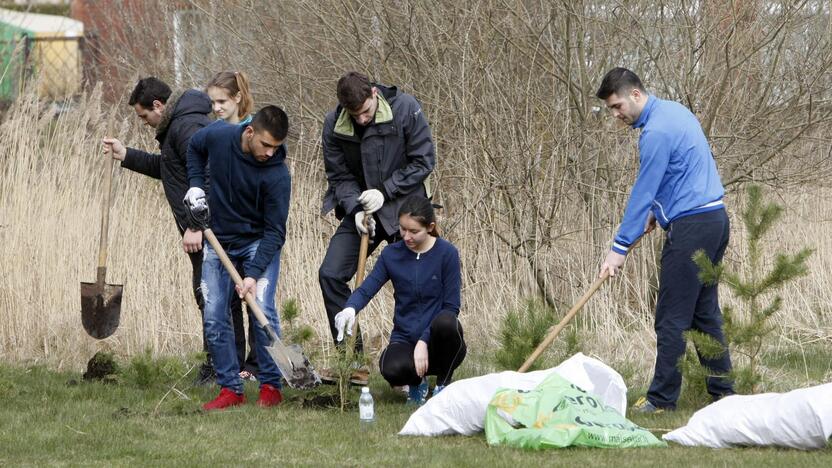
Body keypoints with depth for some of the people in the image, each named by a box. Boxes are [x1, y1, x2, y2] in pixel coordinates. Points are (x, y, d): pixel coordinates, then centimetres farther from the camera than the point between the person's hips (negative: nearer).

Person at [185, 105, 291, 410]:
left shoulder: (277, 175, -26)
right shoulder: (218, 136, -17)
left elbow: (274, 231, -21)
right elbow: (195, 148, 10)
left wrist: (254, 273, -29)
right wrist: (196, 185, -4)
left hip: (259, 242, -4)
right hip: (219, 241, 4)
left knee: (263, 310, -17)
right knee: (214, 318, -1)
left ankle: (271, 387, -3)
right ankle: (230, 389, 7)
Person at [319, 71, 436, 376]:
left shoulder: (405, 109, -15)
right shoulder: (334, 125, -7)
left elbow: (423, 162, -11)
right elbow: (339, 176, 0)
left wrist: (385, 192, -17)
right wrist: (355, 210, -17)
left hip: (402, 207, -3)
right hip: (360, 210, 3)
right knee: (330, 274, -8)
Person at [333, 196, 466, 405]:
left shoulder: (446, 253, -8)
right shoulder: (391, 255, 1)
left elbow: (451, 306, -9)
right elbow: (366, 289, -6)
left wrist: (424, 341, -19)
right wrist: (350, 308, -30)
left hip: (435, 340, -1)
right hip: (405, 338, 1)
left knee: (446, 323, -38)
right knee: (392, 369, -35)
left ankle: (444, 384, -7)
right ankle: (417, 382, 7)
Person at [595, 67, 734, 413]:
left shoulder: (656, 132, -16)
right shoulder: (676, 111, 14)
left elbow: (643, 192, -15)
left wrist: (620, 248, -11)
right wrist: (656, 211, 19)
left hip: (691, 228, -10)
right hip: (716, 219, 10)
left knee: (672, 319, -5)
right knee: (706, 312, 14)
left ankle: (663, 398, -3)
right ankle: (722, 390, 15)